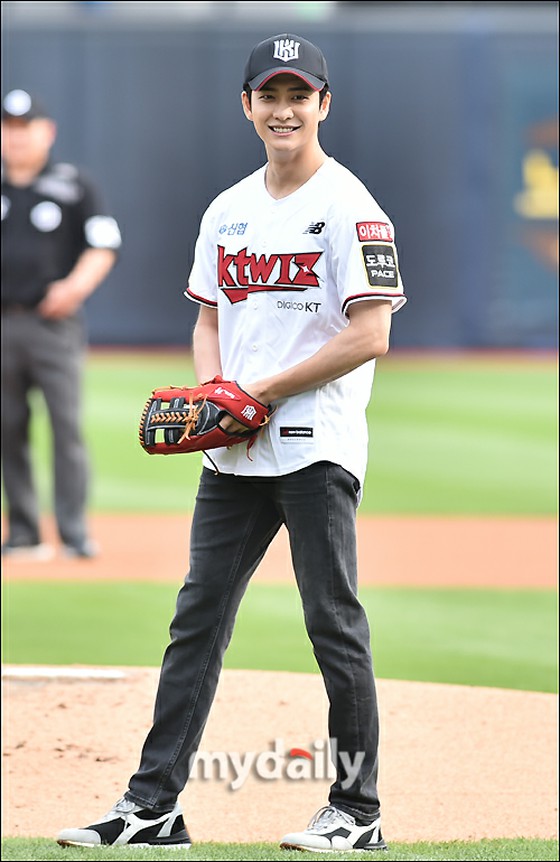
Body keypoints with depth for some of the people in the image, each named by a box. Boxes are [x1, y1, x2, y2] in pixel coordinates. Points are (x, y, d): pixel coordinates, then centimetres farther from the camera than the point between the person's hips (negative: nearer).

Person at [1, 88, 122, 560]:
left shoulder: (74, 186, 4)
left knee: (67, 425, -10)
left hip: (54, 323, -3)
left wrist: (76, 286, -15)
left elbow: (104, 246, 0)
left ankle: (75, 533, -10)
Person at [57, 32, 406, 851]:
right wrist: (211, 391, 1)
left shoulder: (349, 206, -7)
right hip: (234, 454, 7)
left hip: (317, 447, -7)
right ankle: (153, 807, 6)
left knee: (334, 622, -3)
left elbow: (369, 336, -14)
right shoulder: (228, 209, 15)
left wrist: (263, 390, -14)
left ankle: (358, 812, 5)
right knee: (197, 621, 5)